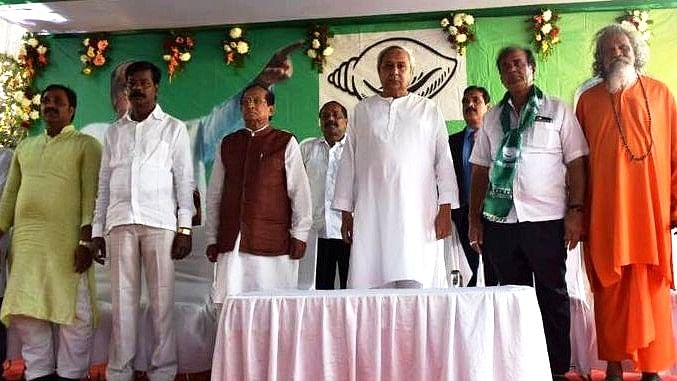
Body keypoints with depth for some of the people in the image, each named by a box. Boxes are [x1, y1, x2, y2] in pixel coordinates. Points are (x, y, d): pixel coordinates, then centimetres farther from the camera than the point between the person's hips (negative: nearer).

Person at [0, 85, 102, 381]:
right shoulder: (24, 147, 21)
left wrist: (86, 240, -16)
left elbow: (92, 194, -6)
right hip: (25, 241, 5)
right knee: (25, 312, 5)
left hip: (67, 242, -5)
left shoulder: (86, 145, 4)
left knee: (74, 313, -3)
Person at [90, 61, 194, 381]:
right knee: (122, 300, 3)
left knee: (162, 300, -2)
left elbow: (185, 180, 3)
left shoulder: (174, 128, 9)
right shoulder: (114, 131, 17)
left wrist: (185, 228, -6)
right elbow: (104, 184, 16)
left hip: (160, 222, -2)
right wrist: (97, 230, 10)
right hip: (120, 222, 3)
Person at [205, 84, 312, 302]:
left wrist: (299, 235, -4)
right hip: (231, 241, 3)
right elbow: (214, 194, 16)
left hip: (273, 243, -3)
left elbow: (300, 191, 2)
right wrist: (212, 238, 13)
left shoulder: (286, 143, 5)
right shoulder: (227, 144, 15)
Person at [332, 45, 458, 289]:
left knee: (415, 284, -8)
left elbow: (444, 161, 9)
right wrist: (345, 212, 9)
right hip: (371, 216, 1)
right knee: (368, 283, -5)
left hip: (417, 215, -1)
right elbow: (348, 162, 14)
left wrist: (445, 209, 0)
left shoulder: (429, 110, 12)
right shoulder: (362, 111, 15)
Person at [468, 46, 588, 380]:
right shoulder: (492, 117, 13)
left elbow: (576, 164, 1)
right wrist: (474, 218, 8)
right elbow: (480, 171, 12)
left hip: (546, 220, -3)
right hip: (500, 220, 3)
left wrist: (575, 211, -8)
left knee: (552, 296, 5)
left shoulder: (558, 111, 5)